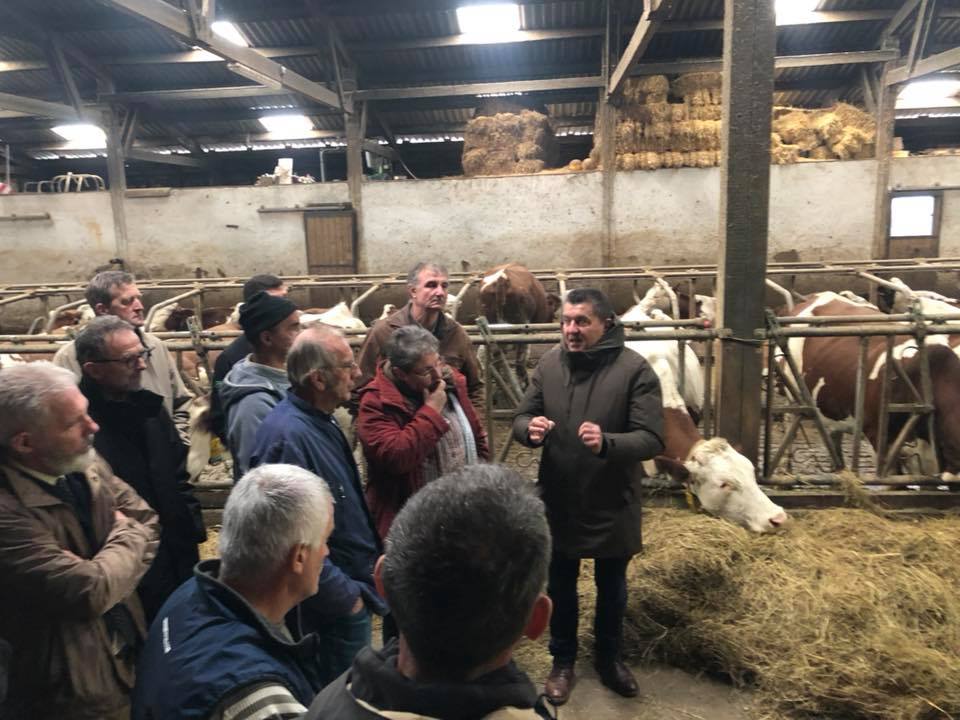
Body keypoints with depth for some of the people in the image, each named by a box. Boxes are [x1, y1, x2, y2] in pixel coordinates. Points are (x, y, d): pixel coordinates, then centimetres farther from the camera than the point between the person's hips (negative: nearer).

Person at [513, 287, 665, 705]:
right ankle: (563, 661, 41)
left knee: (611, 587, 21)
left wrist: (607, 443, -40)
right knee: (560, 586, 19)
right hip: (558, 500, 2)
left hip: (613, 504, -2)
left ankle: (609, 658, 46)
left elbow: (652, 439, -22)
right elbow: (521, 418, 0)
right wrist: (530, 429, -24)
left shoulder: (634, 369, -17)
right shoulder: (549, 363, -5)